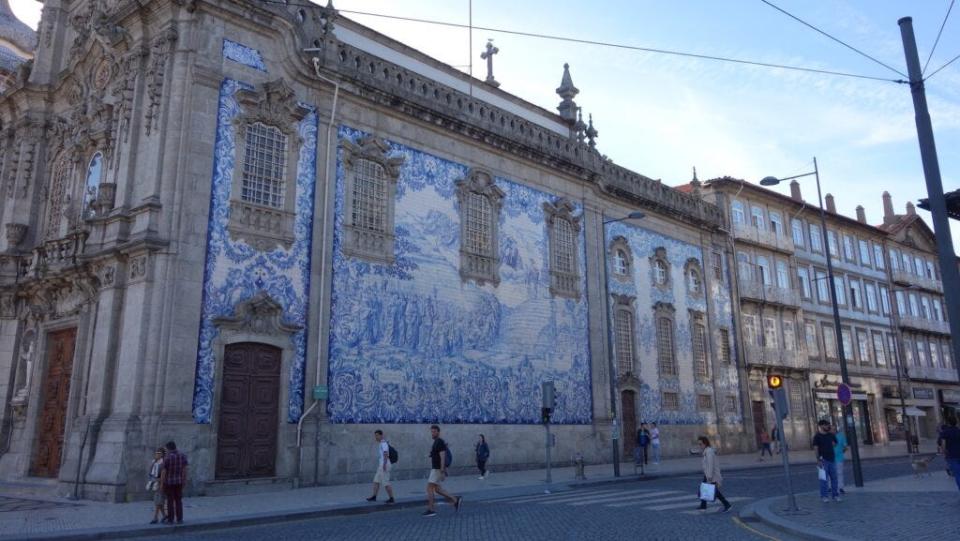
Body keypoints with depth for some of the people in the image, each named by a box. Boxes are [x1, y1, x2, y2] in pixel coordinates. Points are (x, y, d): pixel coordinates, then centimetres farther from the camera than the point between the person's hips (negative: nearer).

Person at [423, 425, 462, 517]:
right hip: (435, 469, 10)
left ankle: (431, 510, -4)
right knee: (437, 489, 11)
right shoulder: (436, 442, 16)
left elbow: (442, 458, -21)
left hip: (438, 469, -10)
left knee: (429, 488, -8)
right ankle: (455, 500, 15)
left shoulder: (440, 442, -15)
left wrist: (442, 472, -25)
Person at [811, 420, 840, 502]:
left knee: (834, 478, 8)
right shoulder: (817, 436, -5)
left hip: (832, 459, 5)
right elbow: (816, 448, -9)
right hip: (823, 460, -5)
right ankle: (823, 496, 6)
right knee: (824, 479, -1)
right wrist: (818, 460, -14)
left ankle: (835, 495, 18)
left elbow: (834, 444, 24)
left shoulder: (831, 435, 9)